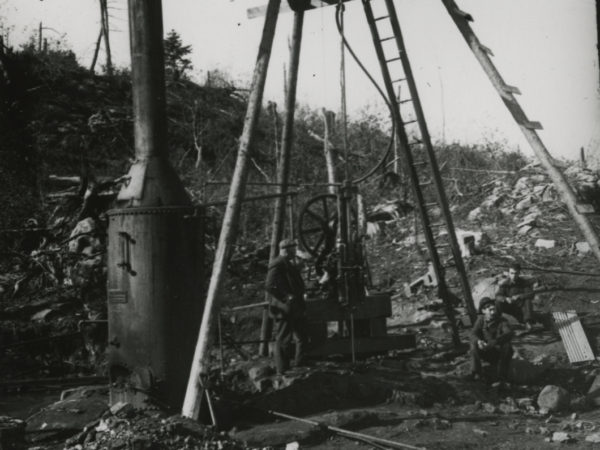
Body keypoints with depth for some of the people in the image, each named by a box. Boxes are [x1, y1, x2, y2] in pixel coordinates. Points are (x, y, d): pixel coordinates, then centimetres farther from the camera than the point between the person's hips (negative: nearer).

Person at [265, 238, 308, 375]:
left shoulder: (290, 264, 18)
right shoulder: (277, 265, -14)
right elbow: (270, 287, -23)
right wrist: (286, 298, -24)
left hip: (295, 308, 10)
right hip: (284, 309, -10)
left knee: (302, 338, 17)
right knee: (283, 340, -3)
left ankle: (300, 366, 28)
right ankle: (283, 371, 3)